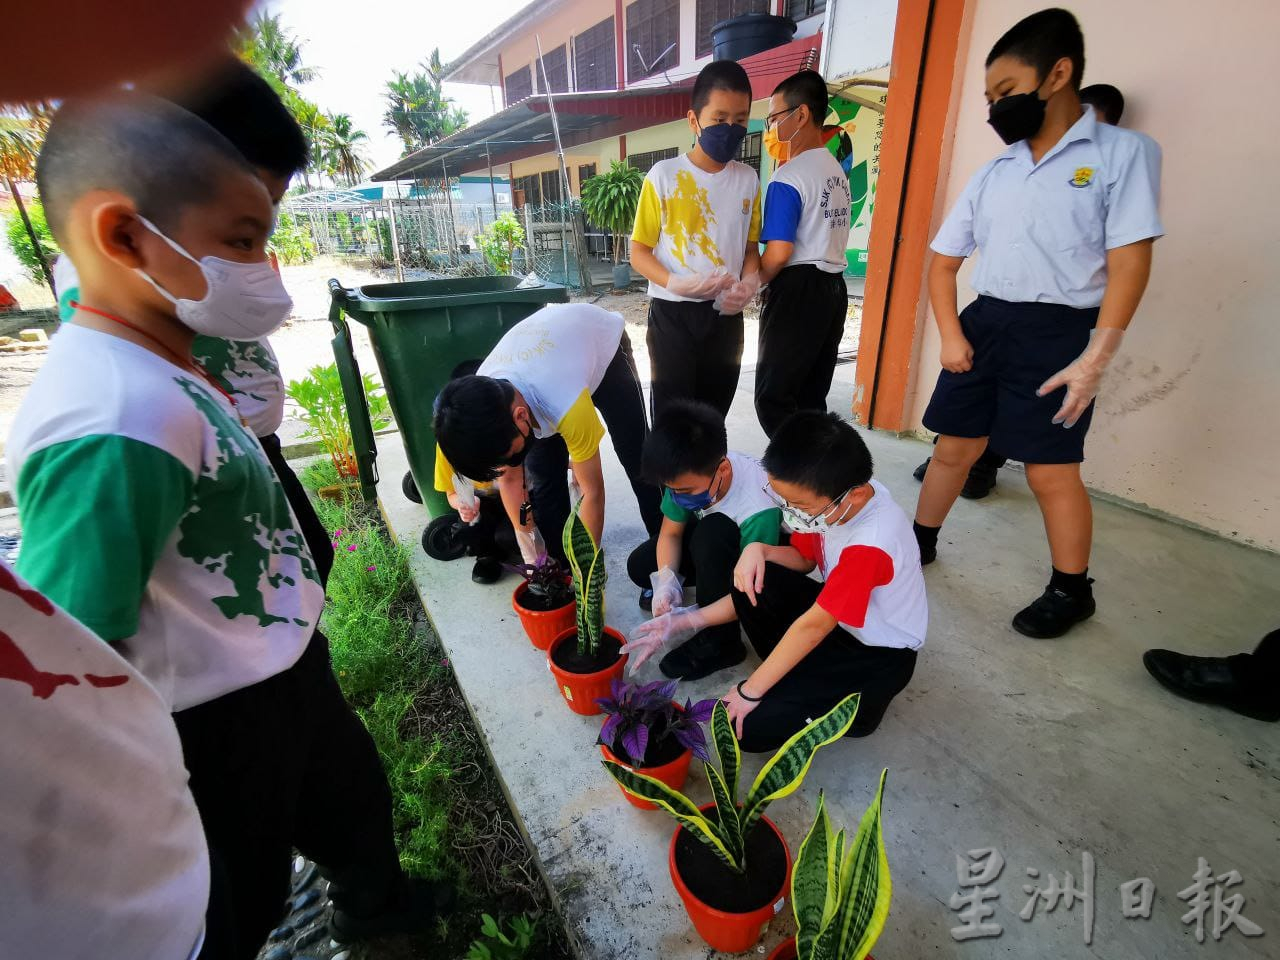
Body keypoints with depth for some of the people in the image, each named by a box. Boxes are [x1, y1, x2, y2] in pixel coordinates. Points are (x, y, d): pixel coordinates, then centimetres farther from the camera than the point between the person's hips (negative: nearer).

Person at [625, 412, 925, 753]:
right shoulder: (828, 496, -14)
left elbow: (813, 626, -30)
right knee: (752, 579, -19)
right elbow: (804, 558, 1)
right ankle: (795, 673, 2)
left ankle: (861, 699, 5)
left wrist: (749, 691, -21)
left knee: (750, 727, -17)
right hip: (834, 616, 7)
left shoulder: (871, 546, -36)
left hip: (877, 655, -7)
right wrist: (759, 550, -22)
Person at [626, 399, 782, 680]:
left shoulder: (758, 509, -40)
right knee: (640, 566, -12)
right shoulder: (687, 473, -25)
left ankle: (720, 642, -19)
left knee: (712, 531, -37)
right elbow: (671, 533, -12)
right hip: (712, 543, 5)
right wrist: (666, 581, -29)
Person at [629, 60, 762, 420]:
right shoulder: (664, 175, -6)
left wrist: (750, 282, -10)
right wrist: (673, 282, -23)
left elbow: (750, 246, 13)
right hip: (674, 314, -4)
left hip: (726, 315, 4)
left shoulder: (748, 179, 6)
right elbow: (638, 252, -4)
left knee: (715, 415, 14)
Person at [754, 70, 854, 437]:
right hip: (833, 286, 9)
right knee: (811, 395, 12)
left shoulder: (789, 177, -12)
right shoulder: (837, 171, 14)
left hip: (799, 289, -9)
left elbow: (779, 253, -19)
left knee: (773, 397, -4)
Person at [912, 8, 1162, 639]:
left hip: (1057, 332, -4)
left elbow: (1129, 264, -9)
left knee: (1050, 469, -1)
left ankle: (1071, 592, 19)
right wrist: (950, 334, -1)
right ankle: (919, 543, 28)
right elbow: (944, 260, 13)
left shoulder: (1123, 152, -2)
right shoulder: (993, 174, 12)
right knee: (954, 447, 10)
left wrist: (1096, 358, -19)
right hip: (983, 323, 5)